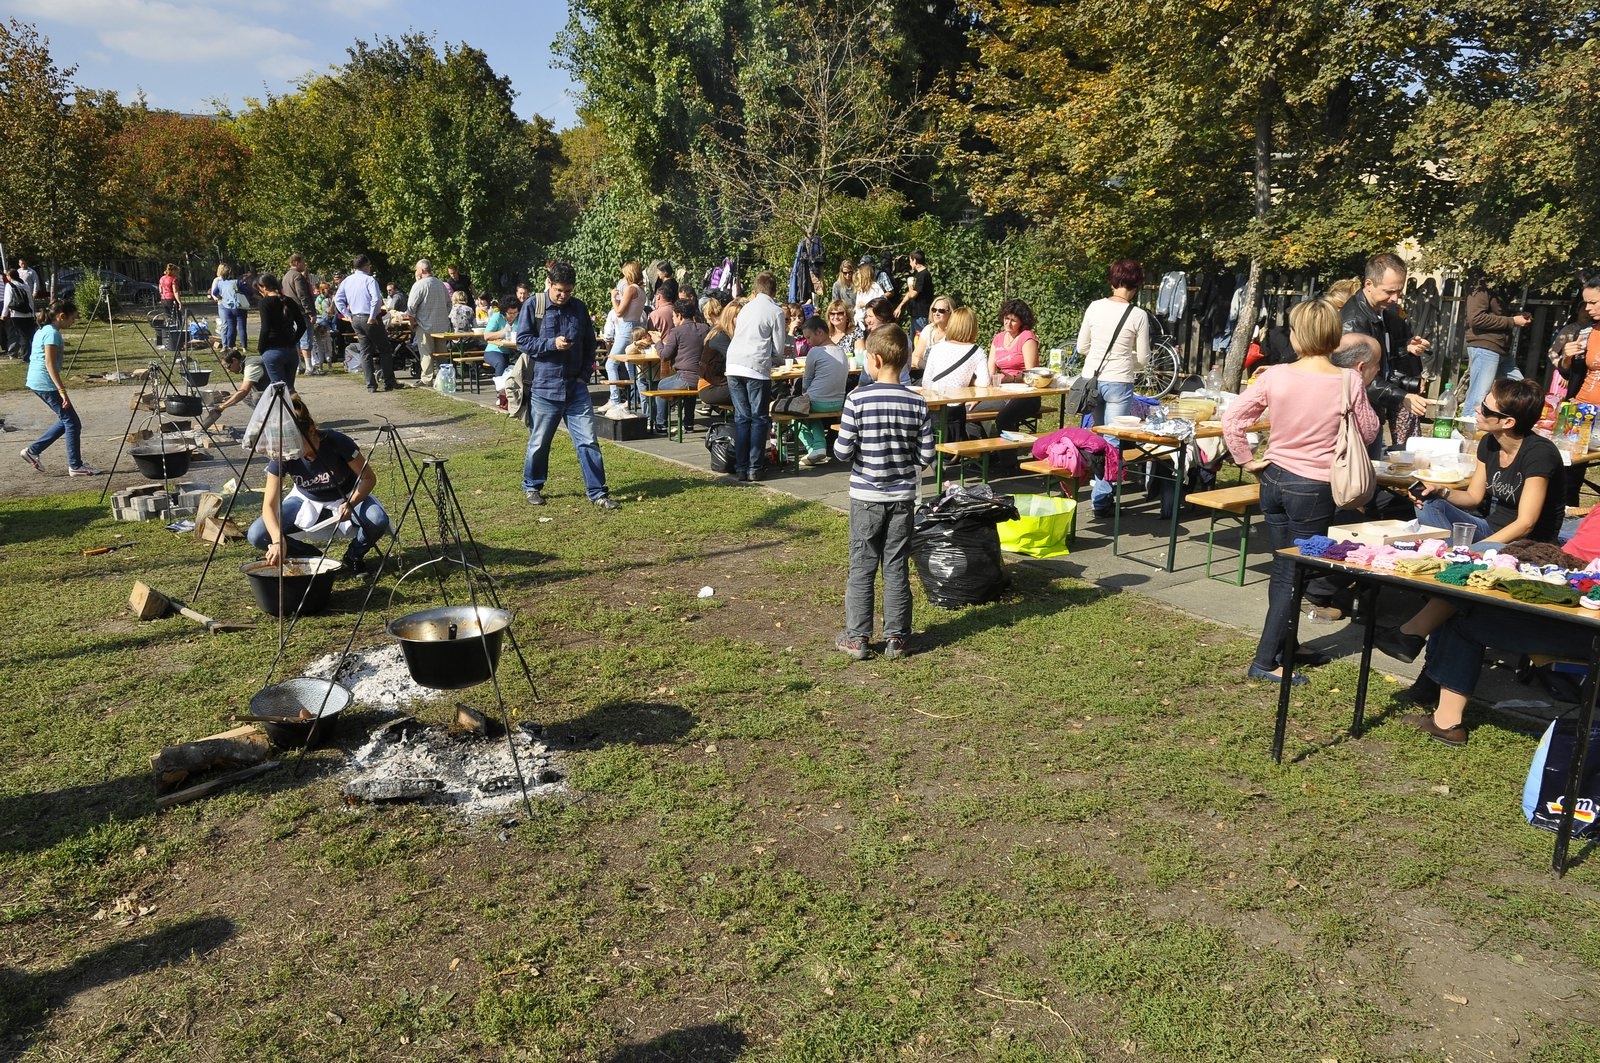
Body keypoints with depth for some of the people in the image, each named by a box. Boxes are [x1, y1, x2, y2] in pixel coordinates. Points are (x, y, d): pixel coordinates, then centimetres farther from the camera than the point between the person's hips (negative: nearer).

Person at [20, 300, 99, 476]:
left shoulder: (41, 330, 15)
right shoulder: (52, 333, -15)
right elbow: (50, 364, -21)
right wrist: (62, 390, -24)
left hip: (36, 382, 10)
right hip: (46, 384, -10)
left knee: (66, 420, 15)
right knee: (72, 423, -4)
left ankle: (33, 450, 17)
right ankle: (75, 466, -1)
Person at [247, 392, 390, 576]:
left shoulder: (337, 442, -30)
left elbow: (369, 478, -19)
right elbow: (270, 504, -26)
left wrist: (351, 503, -39)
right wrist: (278, 540, -44)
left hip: (344, 497, -2)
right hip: (307, 500, 2)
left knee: (377, 520, -35)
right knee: (256, 535, -20)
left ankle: (354, 557, -2)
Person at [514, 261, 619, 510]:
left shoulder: (579, 308, 8)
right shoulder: (533, 306, -2)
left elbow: (589, 344, 16)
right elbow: (522, 340, -5)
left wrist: (585, 374, 6)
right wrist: (552, 344, -18)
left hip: (576, 387, 3)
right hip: (544, 387, -2)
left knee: (588, 442, -1)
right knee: (539, 443, 9)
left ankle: (597, 492, 6)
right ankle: (532, 487, 28)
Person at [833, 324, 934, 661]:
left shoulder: (858, 399, -14)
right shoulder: (917, 403, -5)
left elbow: (842, 450, -14)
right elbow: (926, 454, -2)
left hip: (866, 497, -2)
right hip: (903, 497, 2)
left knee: (862, 567, 8)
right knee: (897, 568, 10)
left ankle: (857, 637, 12)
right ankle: (896, 638, 16)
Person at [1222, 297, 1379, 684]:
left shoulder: (1274, 376, -8)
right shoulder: (1349, 382, -11)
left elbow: (1232, 420, -8)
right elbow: (1369, 433, 2)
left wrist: (1247, 461, 3)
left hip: (1274, 478, 3)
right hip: (1313, 487, -3)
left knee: (1283, 569, 17)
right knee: (1296, 575, 5)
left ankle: (1283, 648, 31)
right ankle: (1265, 661, 5)